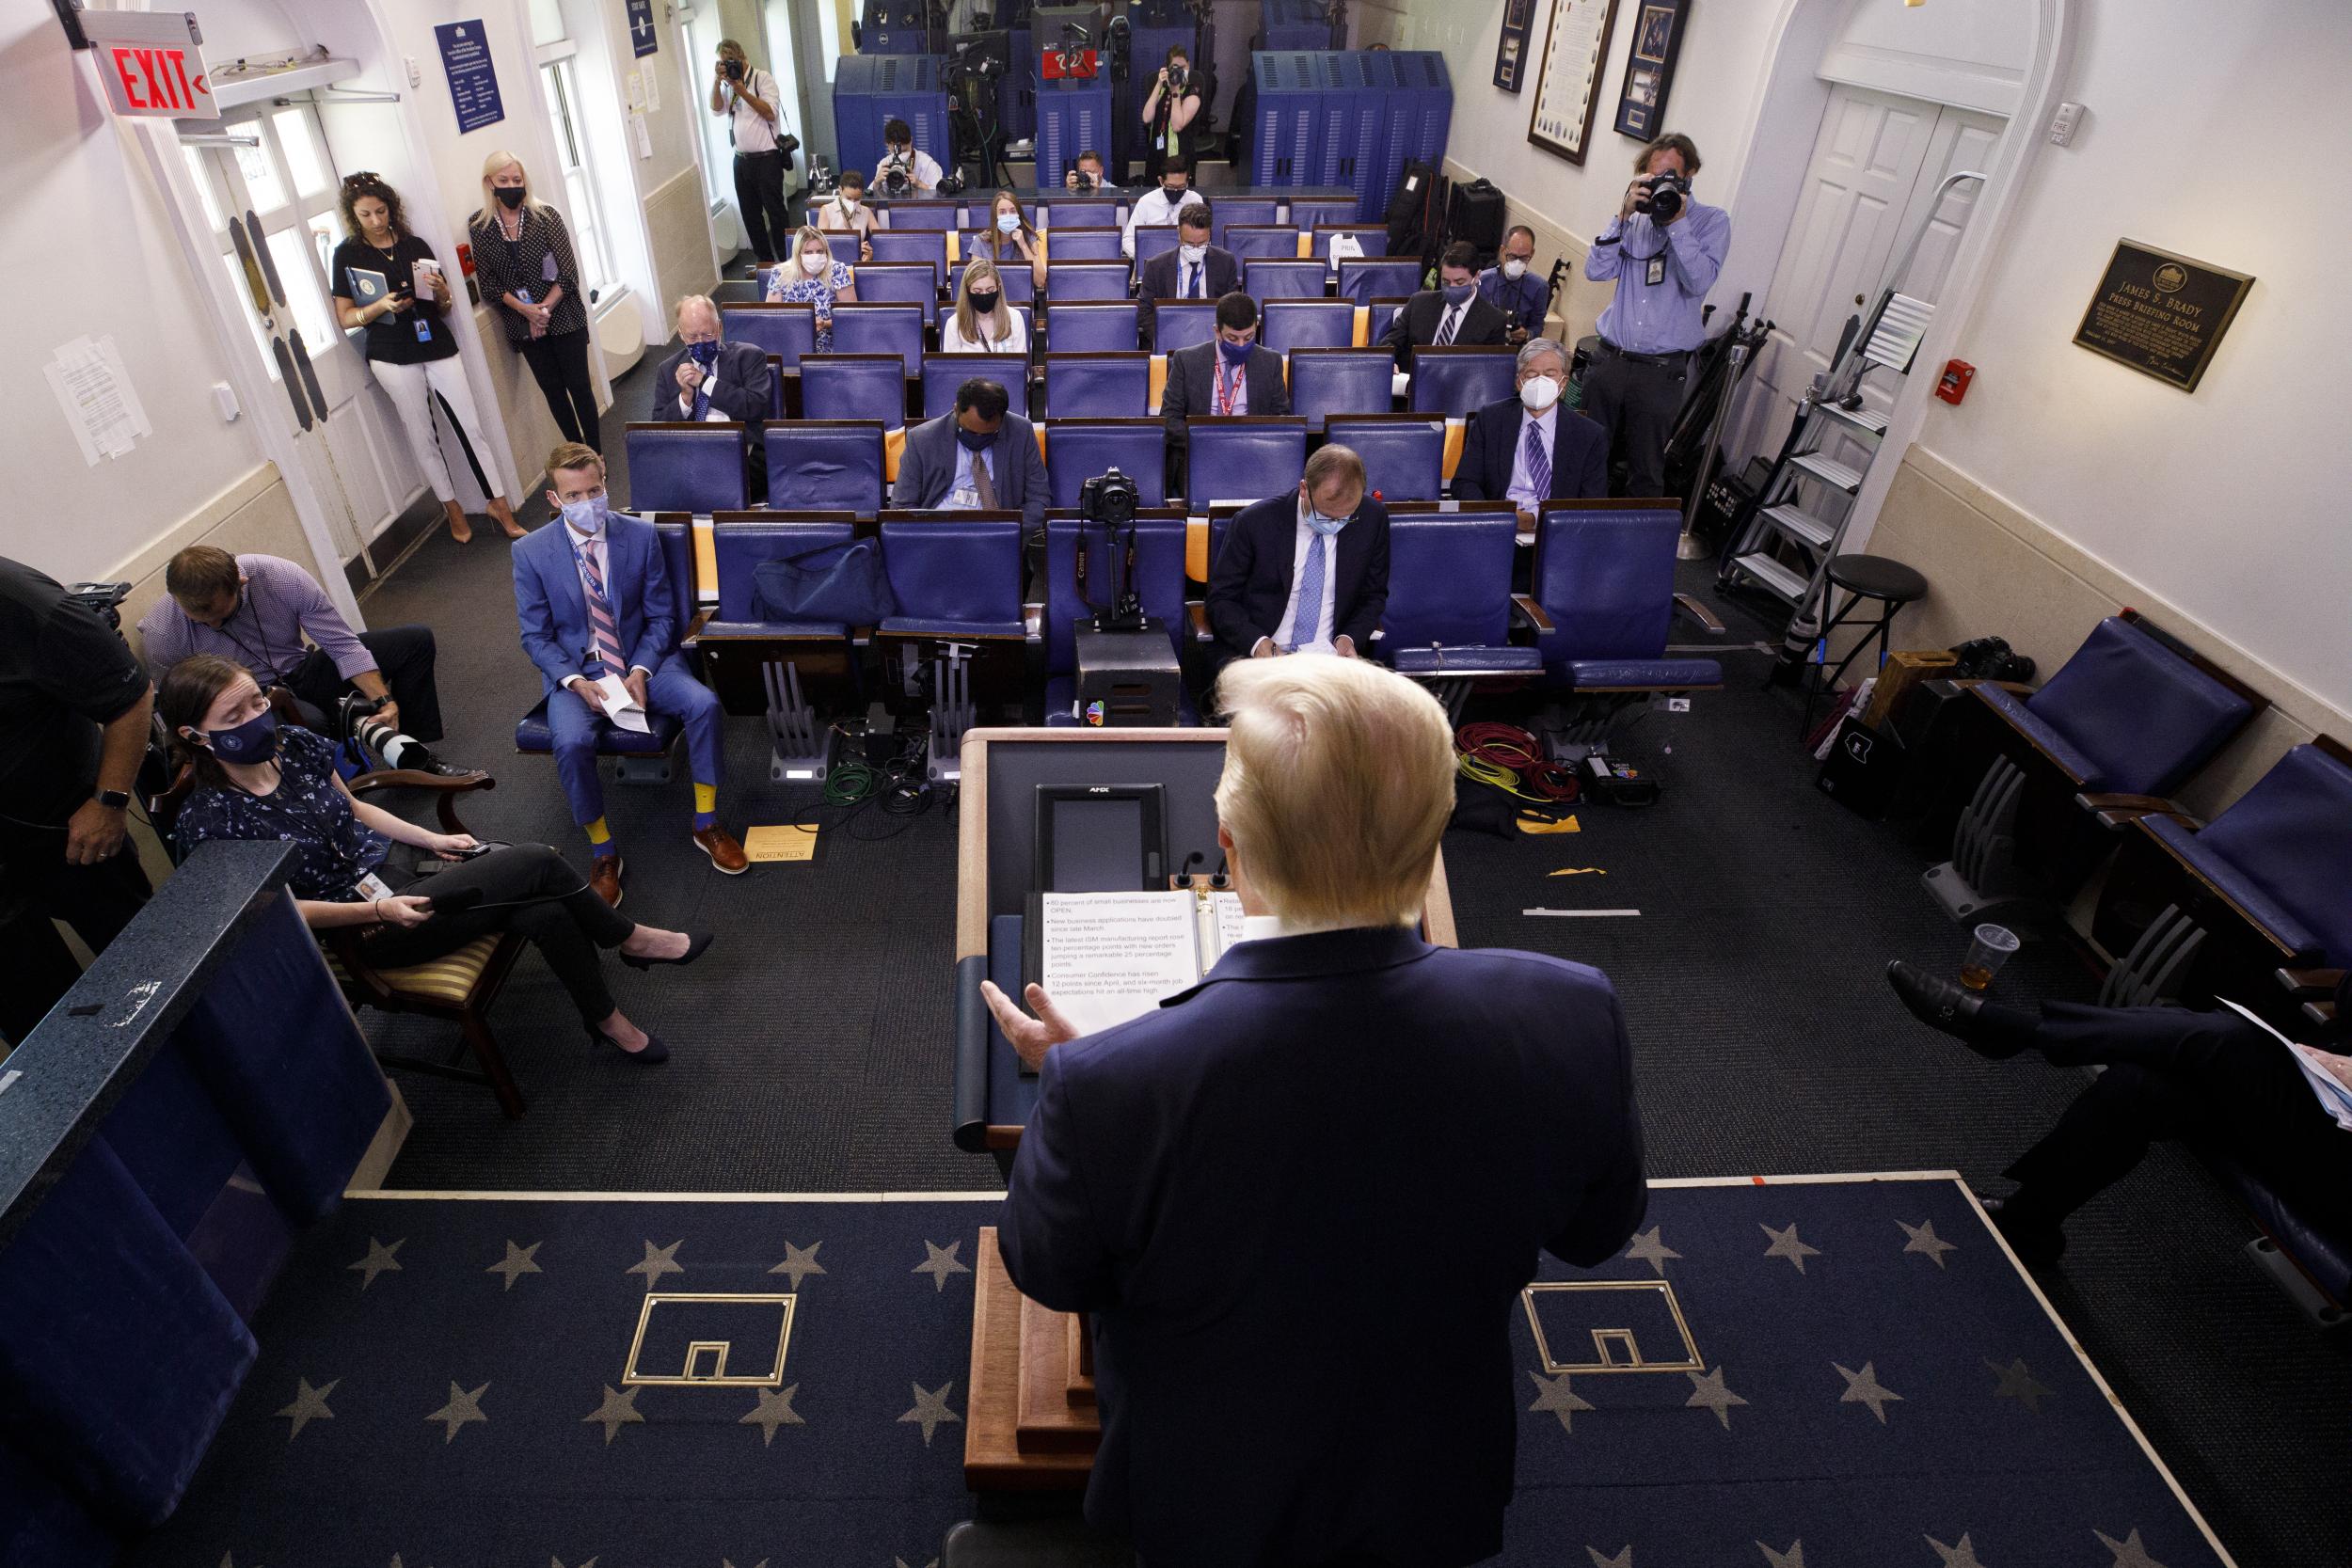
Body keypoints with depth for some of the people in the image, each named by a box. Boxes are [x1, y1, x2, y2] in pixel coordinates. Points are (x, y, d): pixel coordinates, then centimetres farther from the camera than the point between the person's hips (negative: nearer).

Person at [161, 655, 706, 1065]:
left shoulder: (296, 744, -1)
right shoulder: (209, 819, -17)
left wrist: (431, 839, 4)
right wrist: (377, 910, -19)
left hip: (394, 864, 6)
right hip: (361, 927, -6)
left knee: (546, 912, -19)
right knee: (535, 862, -21)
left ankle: (606, 1020, 3)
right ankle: (630, 939, 2)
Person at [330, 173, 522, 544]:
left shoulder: (415, 246, 8)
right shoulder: (347, 255, 2)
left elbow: (444, 307, 13)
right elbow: (345, 317, 0)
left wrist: (441, 291, -9)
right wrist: (382, 306, -17)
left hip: (437, 345, 2)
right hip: (393, 356, -1)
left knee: (471, 428, -3)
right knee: (423, 438, 5)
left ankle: (498, 504, 4)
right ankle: (453, 509, 15)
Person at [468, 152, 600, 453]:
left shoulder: (546, 216, -5)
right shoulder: (479, 228, -1)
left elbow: (568, 271, -8)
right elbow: (488, 282, -2)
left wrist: (546, 308, -16)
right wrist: (524, 309, -16)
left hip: (563, 315, -2)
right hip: (522, 324, 2)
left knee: (578, 384, 0)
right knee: (553, 390, 8)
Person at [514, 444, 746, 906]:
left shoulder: (641, 535, -5)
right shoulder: (532, 553, -6)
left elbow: (660, 617, 0)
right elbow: (536, 635, -1)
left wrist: (641, 672, -16)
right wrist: (576, 682, -19)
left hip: (642, 659, 1)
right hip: (575, 669, -1)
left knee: (704, 704, -26)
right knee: (572, 743, -30)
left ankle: (706, 824, -8)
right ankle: (602, 851, -7)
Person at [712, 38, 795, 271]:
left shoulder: (762, 78, -5)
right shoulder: (726, 83, 12)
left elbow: (770, 113, -17)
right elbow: (716, 109, -1)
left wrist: (741, 88, -19)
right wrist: (717, 81, -13)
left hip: (766, 158, -6)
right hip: (741, 159, 6)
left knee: (776, 211, -3)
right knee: (750, 213, 10)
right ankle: (764, 258, 21)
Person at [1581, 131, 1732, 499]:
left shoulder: (1712, 221, 1)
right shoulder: (1634, 217, 8)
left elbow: (1699, 282, -15)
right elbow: (1596, 270, -4)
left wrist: (1676, 221, -17)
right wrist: (1624, 214, -12)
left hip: (1661, 370, -2)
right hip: (1609, 358, 2)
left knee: (1645, 474, 5)